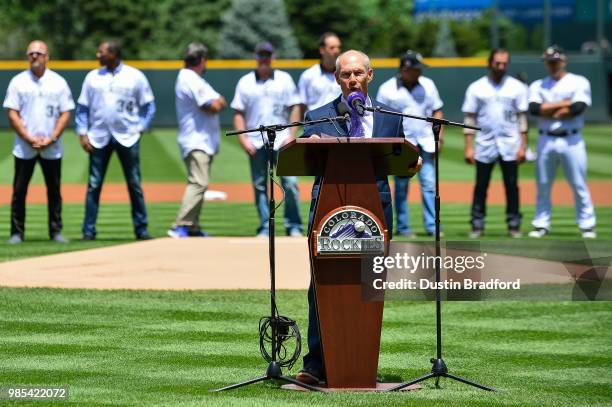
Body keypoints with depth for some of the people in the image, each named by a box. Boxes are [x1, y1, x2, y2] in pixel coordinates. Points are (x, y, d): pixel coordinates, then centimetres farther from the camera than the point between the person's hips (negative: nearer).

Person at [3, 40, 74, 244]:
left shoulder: (58, 82, 5)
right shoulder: (18, 81, 3)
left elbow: (65, 114, 3)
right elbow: (12, 114, -1)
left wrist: (51, 139, -10)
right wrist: (29, 138, -12)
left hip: (52, 148, 1)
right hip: (24, 147, -1)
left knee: (54, 189, 4)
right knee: (19, 189, -1)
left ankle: (56, 231, 10)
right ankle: (17, 233, 4)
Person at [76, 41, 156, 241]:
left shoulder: (135, 76, 3)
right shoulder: (93, 77, 8)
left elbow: (148, 105, 8)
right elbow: (82, 108, 9)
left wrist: (141, 128, -3)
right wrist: (82, 133, 0)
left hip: (127, 137, -1)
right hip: (99, 138, 1)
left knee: (134, 184, 2)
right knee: (94, 184, -1)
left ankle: (141, 229, 8)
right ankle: (89, 230, 2)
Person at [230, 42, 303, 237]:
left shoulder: (284, 79, 7)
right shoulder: (245, 82, 8)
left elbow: (294, 108, 6)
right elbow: (238, 113, 7)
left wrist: (291, 135, -5)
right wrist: (243, 139, -4)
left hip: (282, 140, -1)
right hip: (256, 143, 1)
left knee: (290, 182, -8)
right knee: (260, 185, 2)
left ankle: (293, 226, 0)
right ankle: (265, 227, 9)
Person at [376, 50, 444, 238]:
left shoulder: (428, 85, 5)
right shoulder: (387, 90, -4)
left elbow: (437, 111, 11)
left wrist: (439, 137, 1)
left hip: (425, 143, 2)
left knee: (429, 184, -4)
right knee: (401, 187, 4)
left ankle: (432, 226, -1)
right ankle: (402, 227, 13)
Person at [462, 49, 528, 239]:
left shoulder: (517, 87, 5)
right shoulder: (476, 88, 4)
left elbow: (522, 118, 4)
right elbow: (469, 119, 3)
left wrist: (523, 146, -4)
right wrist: (468, 148, -4)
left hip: (510, 145, 0)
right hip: (485, 145, 0)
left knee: (511, 186, 1)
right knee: (480, 186, 1)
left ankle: (513, 225, 9)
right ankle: (477, 225, 7)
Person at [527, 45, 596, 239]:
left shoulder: (579, 82, 3)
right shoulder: (538, 86, 12)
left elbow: (577, 108, -13)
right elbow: (534, 109, -6)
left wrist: (548, 112, -5)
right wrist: (563, 104, -8)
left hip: (571, 141, -3)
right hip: (546, 141, 3)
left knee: (579, 185, -3)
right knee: (543, 185, 5)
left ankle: (587, 225, 2)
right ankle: (541, 224, 11)